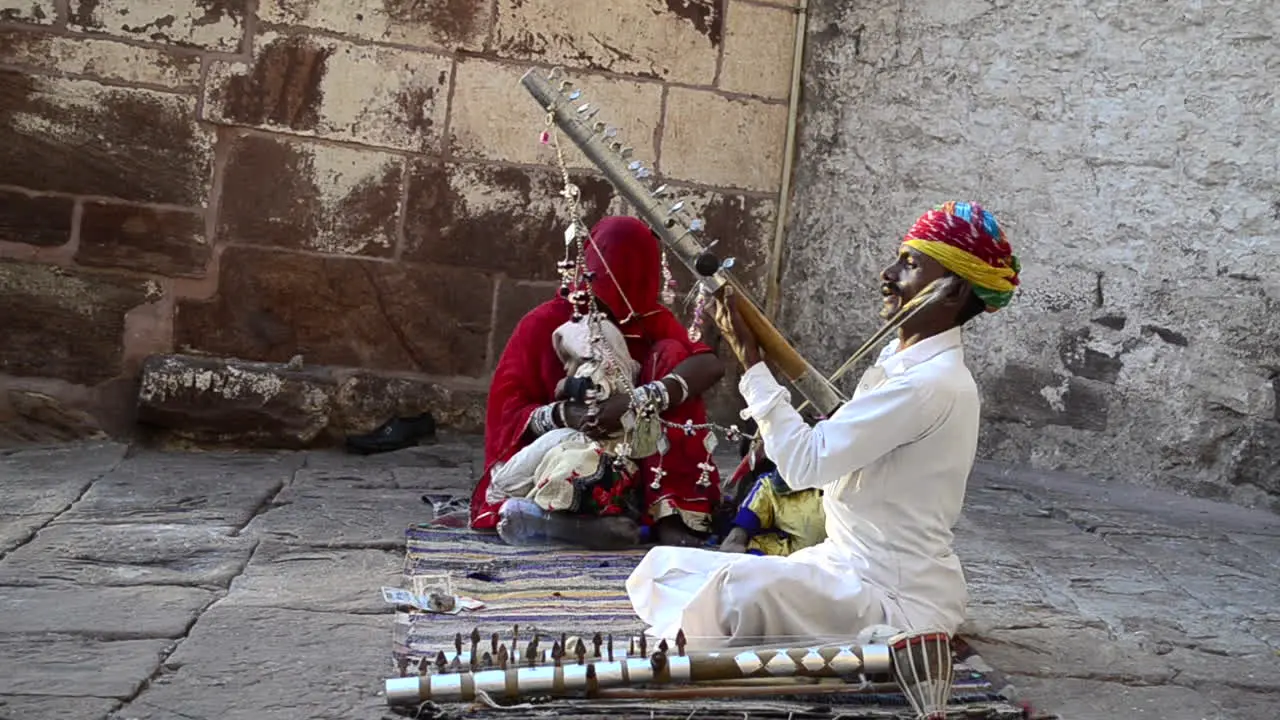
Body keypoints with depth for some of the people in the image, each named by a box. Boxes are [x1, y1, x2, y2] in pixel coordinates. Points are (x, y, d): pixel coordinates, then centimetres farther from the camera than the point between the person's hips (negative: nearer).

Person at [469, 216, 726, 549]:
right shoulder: (543, 323, -3)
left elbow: (711, 365, -19)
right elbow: (505, 413, -8)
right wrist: (563, 416, -30)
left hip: (633, 467, 2)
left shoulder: (652, 320, 1)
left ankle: (674, 514, -24)